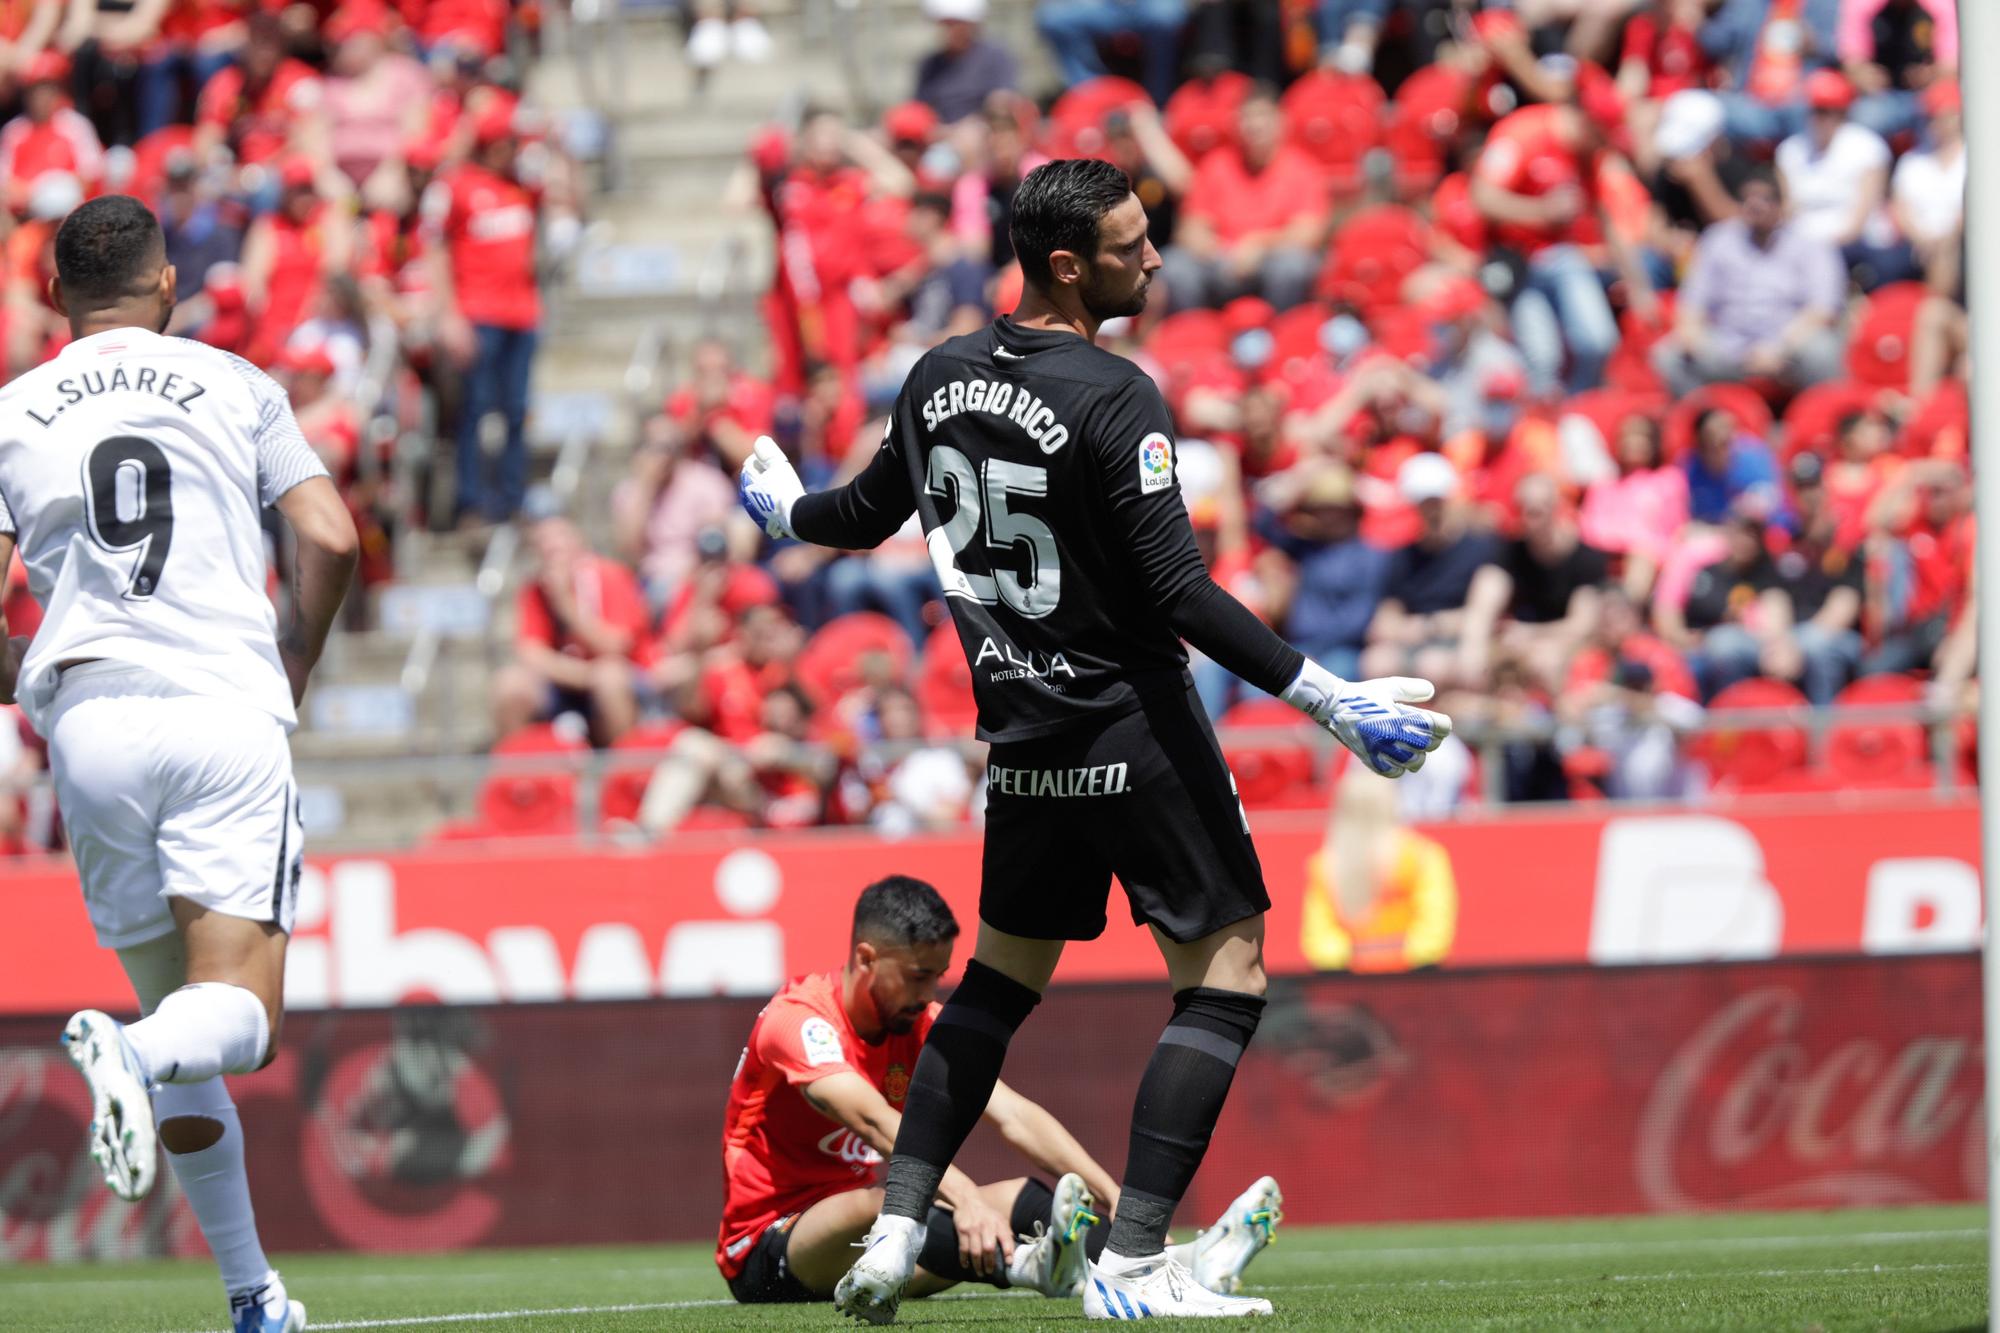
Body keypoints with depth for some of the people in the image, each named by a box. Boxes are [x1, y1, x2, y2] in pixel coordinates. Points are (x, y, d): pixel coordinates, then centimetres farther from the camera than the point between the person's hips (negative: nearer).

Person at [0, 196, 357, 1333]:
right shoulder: (236, 387, 10)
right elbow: (331, 544, 2)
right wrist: (293, 666, 19)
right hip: (226, 713, -2)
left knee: (177, 1004, 14)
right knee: (236, 1014, -6)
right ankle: (134, 1055, -42)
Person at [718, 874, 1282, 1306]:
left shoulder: (924, 1027, 3)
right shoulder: (797, 1021, -19)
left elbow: (1013, 1116, -8)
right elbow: (873, 1120, -36)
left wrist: (1112, 1198, -22)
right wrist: (965, 1198, -51)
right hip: (764, 1256, -7)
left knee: (1018, 1199, -12)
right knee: (872, 1205, -38)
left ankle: (1177, 1263, -34)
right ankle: (1034, 1267, -65)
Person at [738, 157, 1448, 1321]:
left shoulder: (942, 379, 4)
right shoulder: (1114, 398, -17)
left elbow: (869, 514, 19)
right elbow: (1180, 592, -22)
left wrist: (786, 511, 43)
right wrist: (1327, 698, -21)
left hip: (1020, 734, 7)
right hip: (1132, 725, -7)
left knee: (1003, 973, 20)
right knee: (1228, 966, -1)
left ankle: (894, 1235, 13)